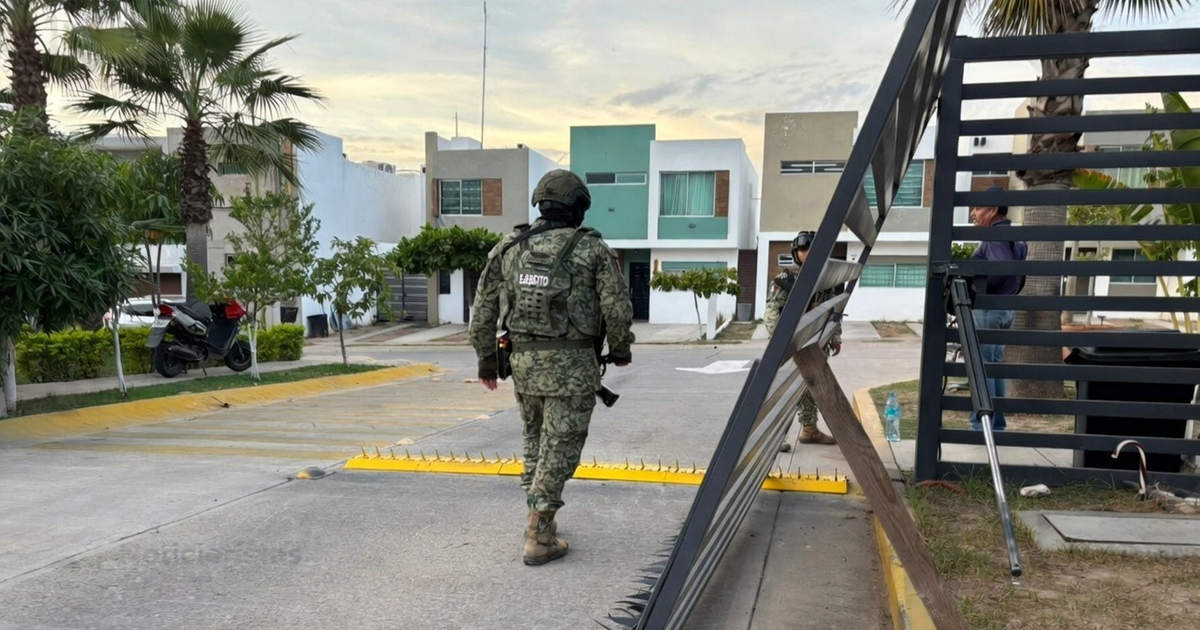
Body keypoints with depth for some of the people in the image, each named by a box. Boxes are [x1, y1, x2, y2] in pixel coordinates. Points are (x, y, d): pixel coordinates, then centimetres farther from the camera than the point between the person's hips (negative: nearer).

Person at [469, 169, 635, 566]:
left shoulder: (509, 248, 6)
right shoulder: (592, 249, -5)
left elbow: (483, 310, 6)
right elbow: (617, 307, -10)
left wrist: (486, 359, 16)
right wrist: (620, 349, 7)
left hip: (524, 361, 4)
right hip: (572, 364, -4)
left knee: (536, 442, 21)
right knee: (560, 449, 3)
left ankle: (539, 521, 31)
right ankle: (539, 538, 4)